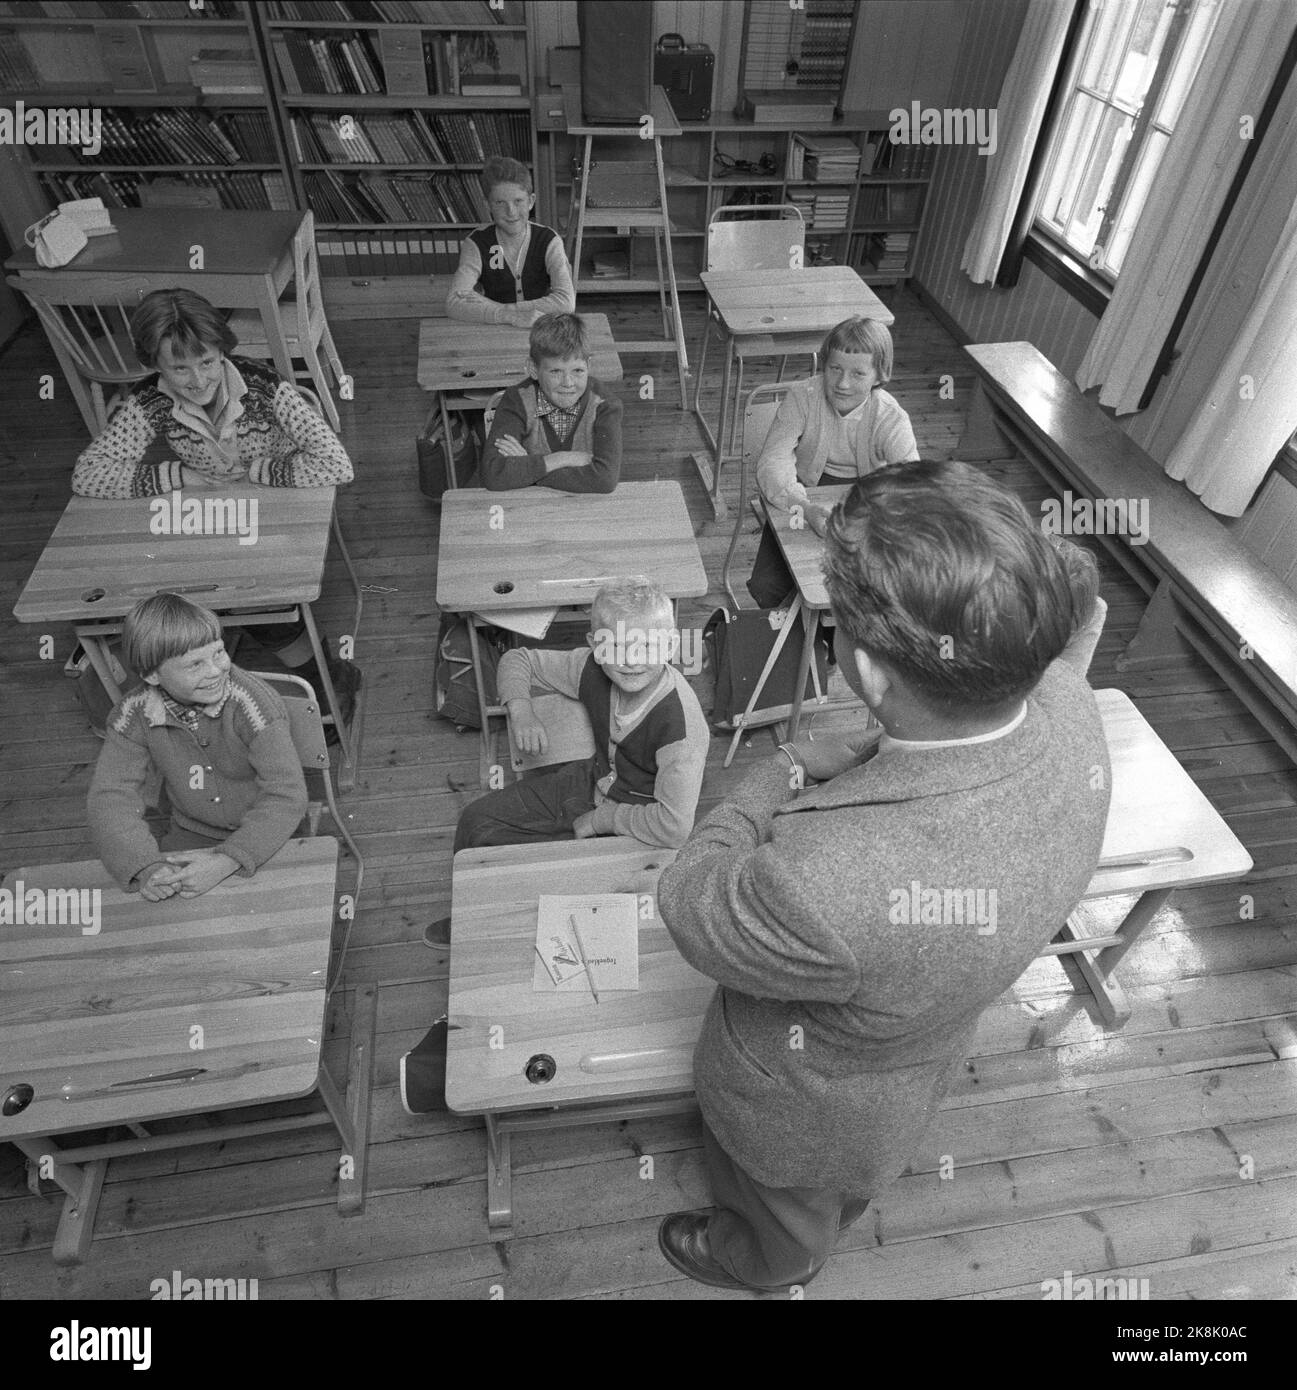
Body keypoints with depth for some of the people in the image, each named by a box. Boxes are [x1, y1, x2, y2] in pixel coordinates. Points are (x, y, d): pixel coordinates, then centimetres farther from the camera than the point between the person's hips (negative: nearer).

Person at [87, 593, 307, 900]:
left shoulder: (255, 703, -24)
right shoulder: (134, 715, -11)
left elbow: (286, 797, -25)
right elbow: (111, 797, -12)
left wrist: (225, 861, -36)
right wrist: (145, 867, -30)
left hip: (265, 839, -3)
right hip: (191, 837, 3)